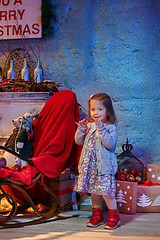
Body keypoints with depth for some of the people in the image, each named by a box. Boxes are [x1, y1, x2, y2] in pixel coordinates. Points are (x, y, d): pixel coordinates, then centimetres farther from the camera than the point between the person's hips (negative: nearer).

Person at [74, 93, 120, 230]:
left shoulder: (111, 127, -6)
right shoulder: (89, 125, 10)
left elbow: (110, 144, -20)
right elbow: (79, 141, 10)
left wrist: (101, 130, -26)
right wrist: (81, 129, -6)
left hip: (104, 165, -6)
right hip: (90, 164, 6)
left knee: (105, 190, -8)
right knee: (94, 190, 12)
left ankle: (114, 216, 9)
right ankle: (97, 215, 26)